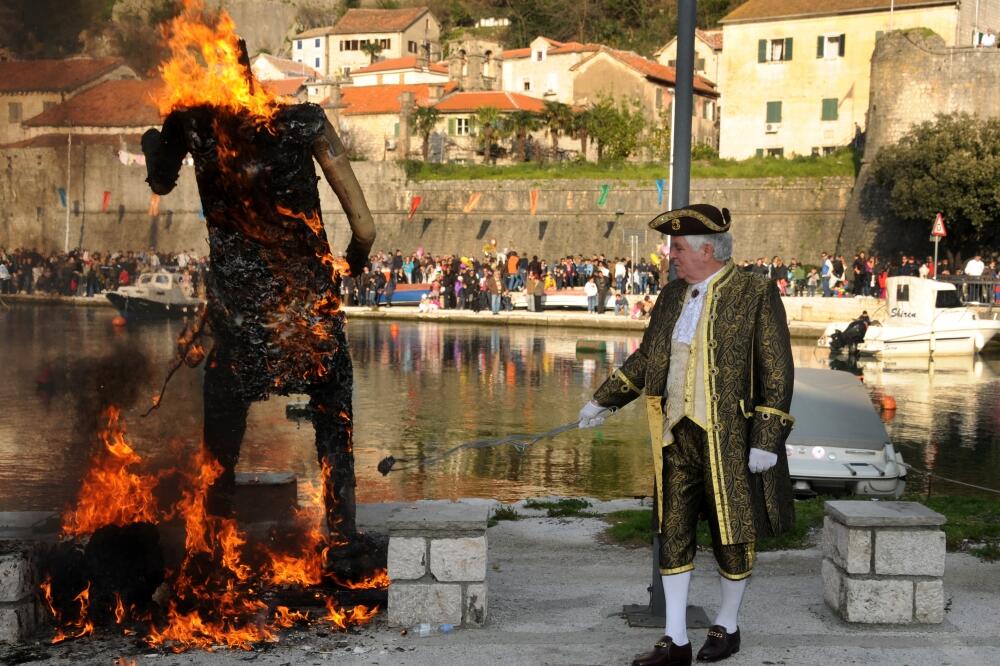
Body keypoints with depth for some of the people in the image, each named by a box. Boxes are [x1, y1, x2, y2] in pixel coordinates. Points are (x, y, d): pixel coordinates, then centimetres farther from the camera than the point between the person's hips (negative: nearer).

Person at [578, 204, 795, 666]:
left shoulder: (755, 294, -9)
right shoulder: (673, 296, 10)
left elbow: (777, 371, -10)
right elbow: (645, 357, 21)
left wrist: (768, 439, -14)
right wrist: (603, 401, 25)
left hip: (730, 438, -5)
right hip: (677, 436, 6)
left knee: (732, 535, 7)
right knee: (673, 532, 4)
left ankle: (727, 626, 27)